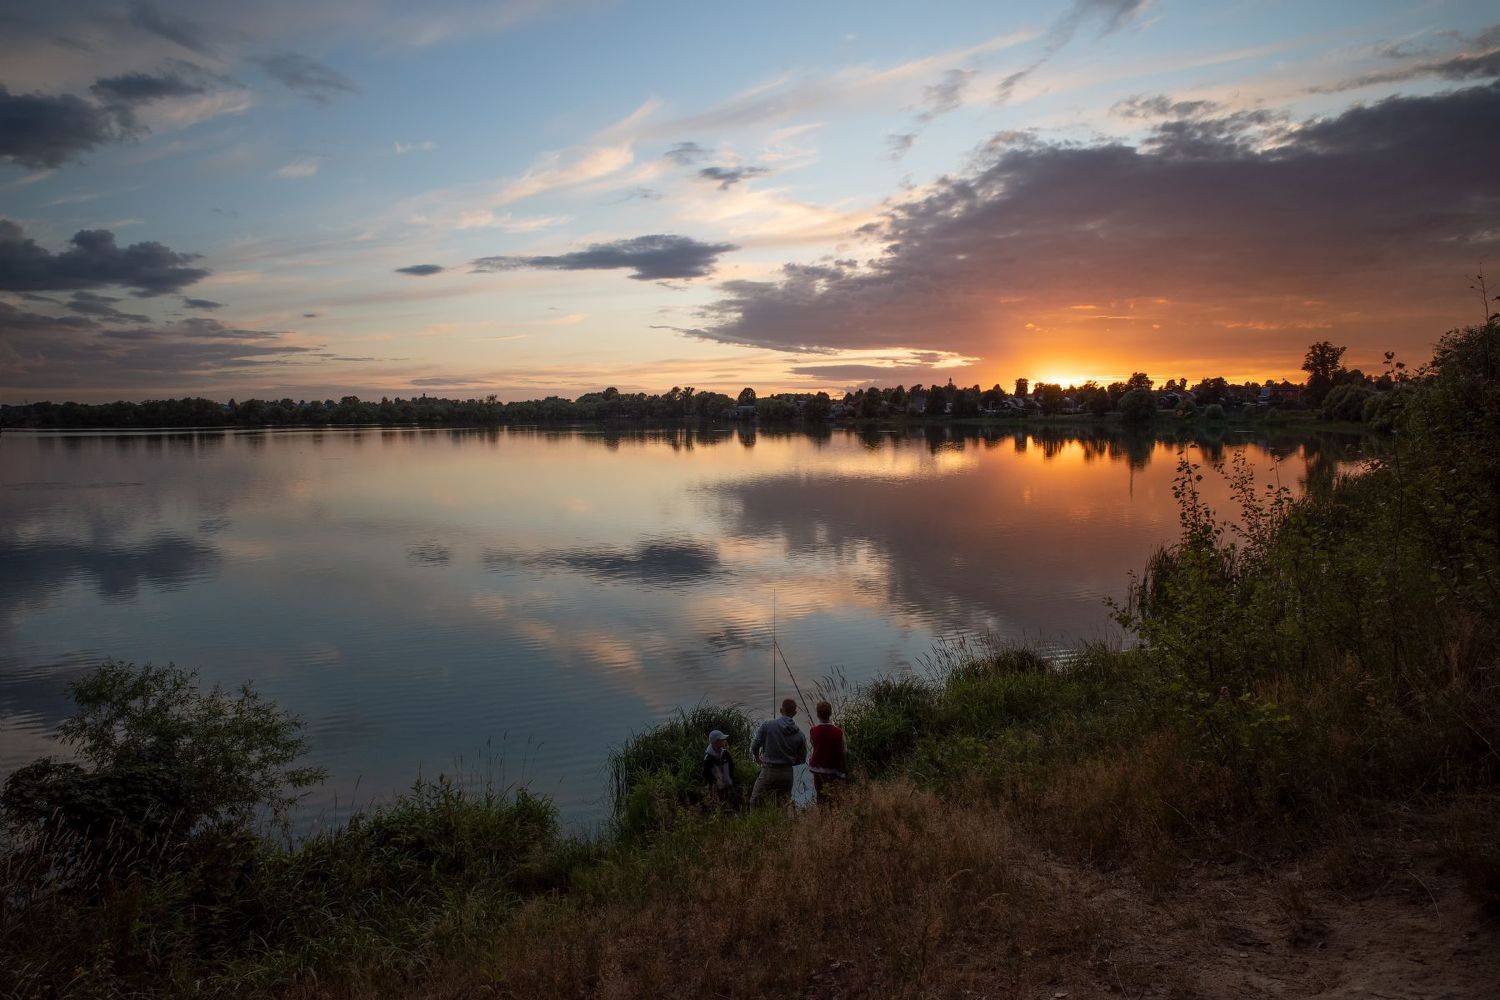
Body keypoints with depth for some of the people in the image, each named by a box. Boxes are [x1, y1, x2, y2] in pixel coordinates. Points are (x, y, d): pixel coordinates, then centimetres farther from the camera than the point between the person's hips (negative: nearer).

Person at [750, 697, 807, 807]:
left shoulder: (766, 725, -9)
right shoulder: (799, 734, -2)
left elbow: (754, 746, -9)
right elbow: (802, 758, 6)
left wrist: (757, 757, 12)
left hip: (768, 771, -3)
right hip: (787, 773, 3)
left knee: (755, 802, 7)